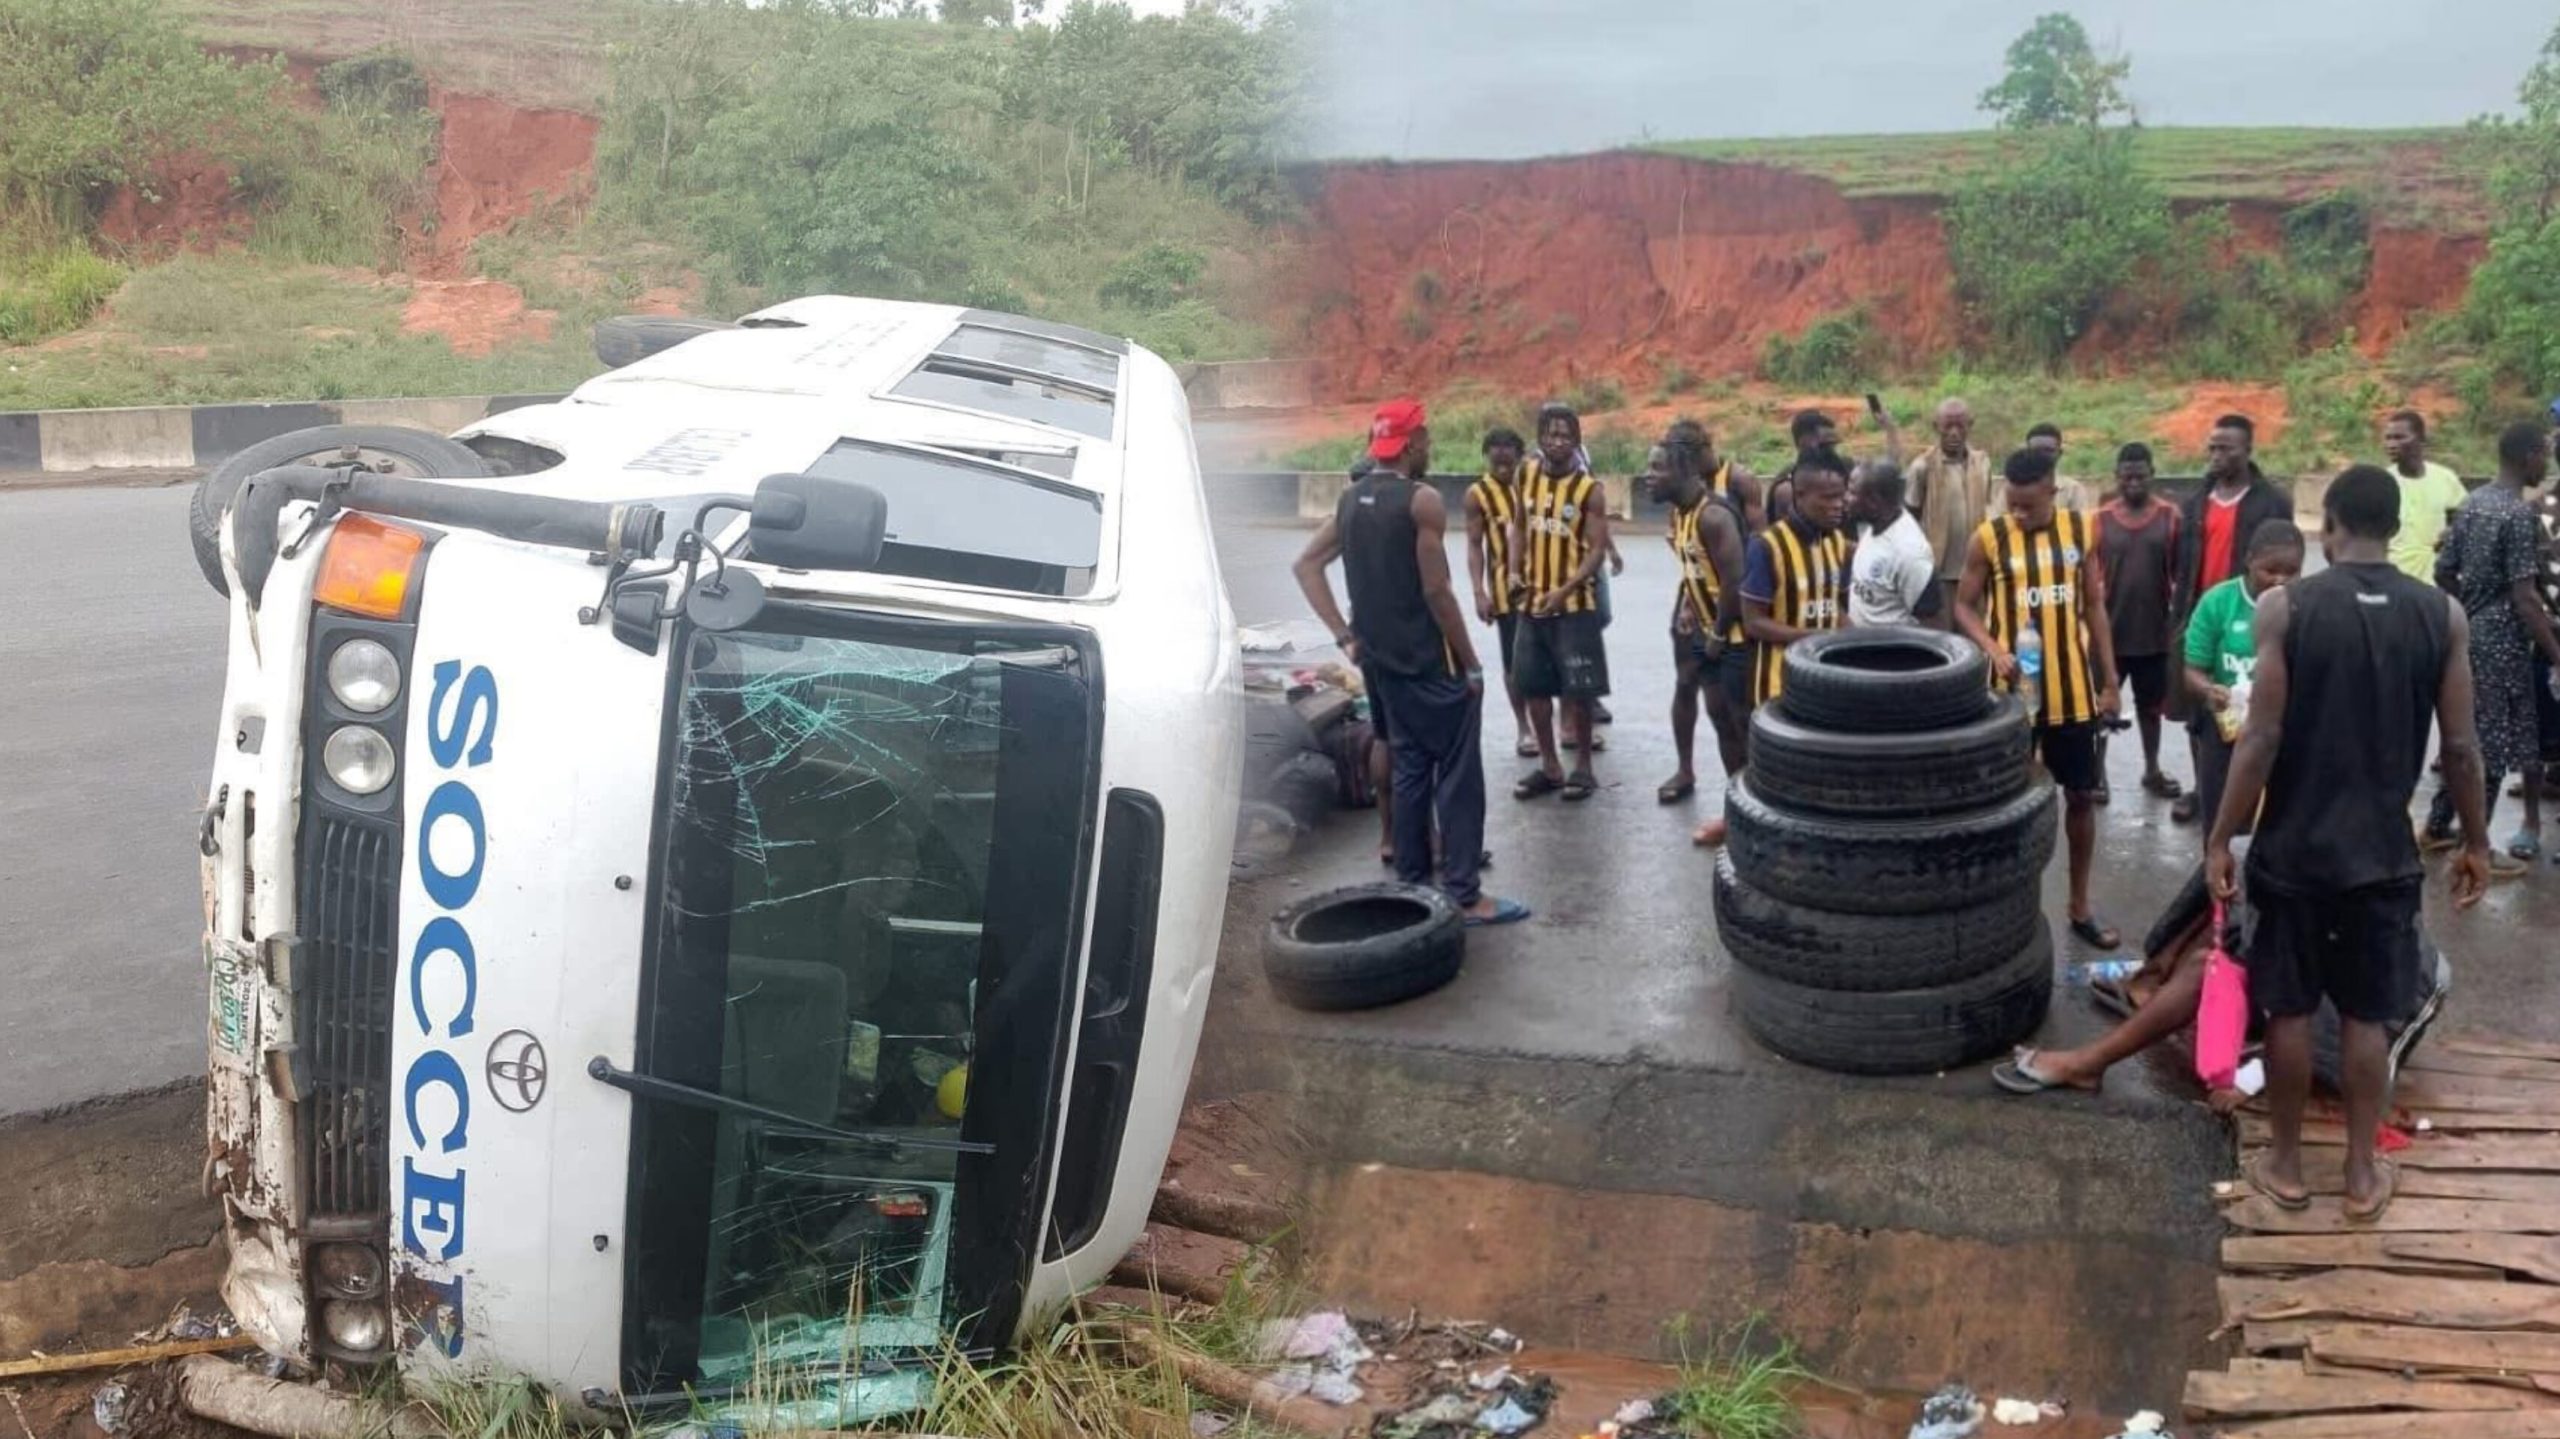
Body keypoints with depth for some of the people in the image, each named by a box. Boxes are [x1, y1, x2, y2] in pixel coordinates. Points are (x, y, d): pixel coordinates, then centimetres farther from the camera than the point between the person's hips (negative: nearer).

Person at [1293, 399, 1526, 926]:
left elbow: (1307, 566, 10)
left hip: (1380, 660, 8)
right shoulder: (1422, 499, -14)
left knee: (1409, 768, 16)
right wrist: (1471, 664, -9)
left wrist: (1345, 636, 8)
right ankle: (1464, 894, -3)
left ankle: (1412, 881, 21)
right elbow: (1436, 592, -17)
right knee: (1457, 774, -3)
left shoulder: (1351, 499, 9)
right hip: (1429, 662, -8)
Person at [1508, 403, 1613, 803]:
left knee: (1577, 689, -2)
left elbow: (1598, 548, -12)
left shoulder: (1589, 490, -10)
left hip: (1575, 604, -5)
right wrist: (1515, 571, 0)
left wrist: (1565, 590, -23)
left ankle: (1583, 767, 12)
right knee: (1534, 687, 9)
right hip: (1532, 602, 5)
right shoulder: (1527, 476, 4)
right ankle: (1550, 766, 21)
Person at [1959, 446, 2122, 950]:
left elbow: (2094, 607, 6)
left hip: (2073, 688, 3)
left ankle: (2080, 908, 23)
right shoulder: (1989, 538, -8)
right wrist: (1994, 651, -20)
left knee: (2082, 794, 10)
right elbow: (1964, 607, -2)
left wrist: (2109, 681, 4)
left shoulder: (2079, 530, 0)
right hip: (2014, 688, -3)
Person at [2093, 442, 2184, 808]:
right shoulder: (2100, 519, -4)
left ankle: (2152, 769, 28)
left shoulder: (2170, 518, -3)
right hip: (2109, 630, -1)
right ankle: (2098, 772, 16)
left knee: (2150, 703, 15)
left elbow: (2179, 574, 1)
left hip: (2154, 631, 1)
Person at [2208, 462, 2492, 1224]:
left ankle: (2286, 1164, 22)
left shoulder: (2285, 607, -11)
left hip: (2293, 845, -2)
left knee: (2288, 1010, 11)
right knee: (2367, 1014, 13)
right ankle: (2362, 1172, 21)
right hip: (2383, 848, 2)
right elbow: (2459, 747, -1)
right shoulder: (2442, 616, -4)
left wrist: (2221, 838, -5)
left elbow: (2262, 739, -13)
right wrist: (2476, 841, 12)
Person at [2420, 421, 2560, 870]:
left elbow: (2443, 571, 12)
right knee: (2492, 744, -1)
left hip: (2468, 635, 8)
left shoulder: (2472, 501, 7)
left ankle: (2437, 826, 26)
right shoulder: (2520, 513, -18)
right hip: (2503, 641, -8)